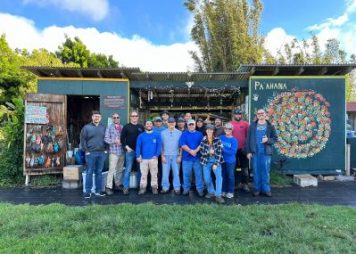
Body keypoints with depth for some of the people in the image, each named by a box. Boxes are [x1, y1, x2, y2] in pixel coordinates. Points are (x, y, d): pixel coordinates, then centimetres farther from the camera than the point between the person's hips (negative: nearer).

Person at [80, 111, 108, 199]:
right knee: (89, 172, 2)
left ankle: (98, 190, 18)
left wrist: (105, 149, 6)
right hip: (90, 153, -3)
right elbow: (83, 140, -2)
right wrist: (86, 151, -8)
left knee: (99, 172, 9)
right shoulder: (86, 127, 1)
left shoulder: (103, 128, 11)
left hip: (102, 153, 3)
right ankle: (88, 191, 11)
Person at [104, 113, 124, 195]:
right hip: (113, 151, -4)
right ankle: (108, 187, 2)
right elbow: (106, 139, -7)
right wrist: (115, 141, -17)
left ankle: (118, 184, 26)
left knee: (120, 170, 13)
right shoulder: (109, 127, 2)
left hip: (122, 151, 4)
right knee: (112, 169, -7)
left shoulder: (122, 127, 11)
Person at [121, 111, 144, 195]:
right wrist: (127, 147, -10)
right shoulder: (126, 127, 2)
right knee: (128, 169, -2)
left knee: (140, 169, 11)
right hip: (130, 151, -3)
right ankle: (125, 187, 5)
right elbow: (122, 138, 0)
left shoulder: (141, 127, 9)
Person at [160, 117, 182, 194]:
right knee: (165, 173, 3)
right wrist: (162, 156, -1)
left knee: (176, 173, 4)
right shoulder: (163, 133, 4)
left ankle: (177, 188, 15)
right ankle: (165, 187, 16)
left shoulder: (179, 133, 1)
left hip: (175, 156, 0)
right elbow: (161, 145, 4)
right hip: (166, 155, 1)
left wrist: (180, 156, -3)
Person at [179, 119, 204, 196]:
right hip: (187, 158, -1)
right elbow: (182, 145, -8)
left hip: (197, 157, 1)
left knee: (199, 174, 5)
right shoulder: (184, 134, 4)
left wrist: (195, 151, -16)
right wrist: (190, 151, -17)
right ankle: (186, 189, 20)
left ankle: (200, 189, 17)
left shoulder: (199, 134, 8)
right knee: (186, 174, 6)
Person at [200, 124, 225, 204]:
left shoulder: (217, 140, -6)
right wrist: (209, 152, -23)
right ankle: (211, 192, 28)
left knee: (219, 176, -17)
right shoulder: (203, 140, 0)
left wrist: (216, 164, -15)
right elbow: (201, 151, -4)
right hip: (206, 162, 2)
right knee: (207, 178, 4)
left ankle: (218, 195, -8)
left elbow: (219, 152, -10)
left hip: (216, 161, -2)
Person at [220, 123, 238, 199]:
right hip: (222, 160, 4)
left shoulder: (234, 140, -12)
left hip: (230, 161, -4)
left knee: (230, 176, 8)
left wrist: (223, 149, -21)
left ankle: (230, 191, 22)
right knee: (223, 176, 14)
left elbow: (233, 152, -20)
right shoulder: (221, 137, 0)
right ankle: (224, 190, 28)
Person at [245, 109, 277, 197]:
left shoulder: (270, 126, 5)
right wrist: (248, 151, -3)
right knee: (256, 171, 5)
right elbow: (248, 139, 3)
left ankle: (266, 189, 15)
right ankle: (257, 189, 16)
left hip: (266, 152, 0)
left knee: (266, 171, 4)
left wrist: (268, 140, -15)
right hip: (255, 152, 0)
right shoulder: (252, 125, 5)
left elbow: (275, 138, 6)